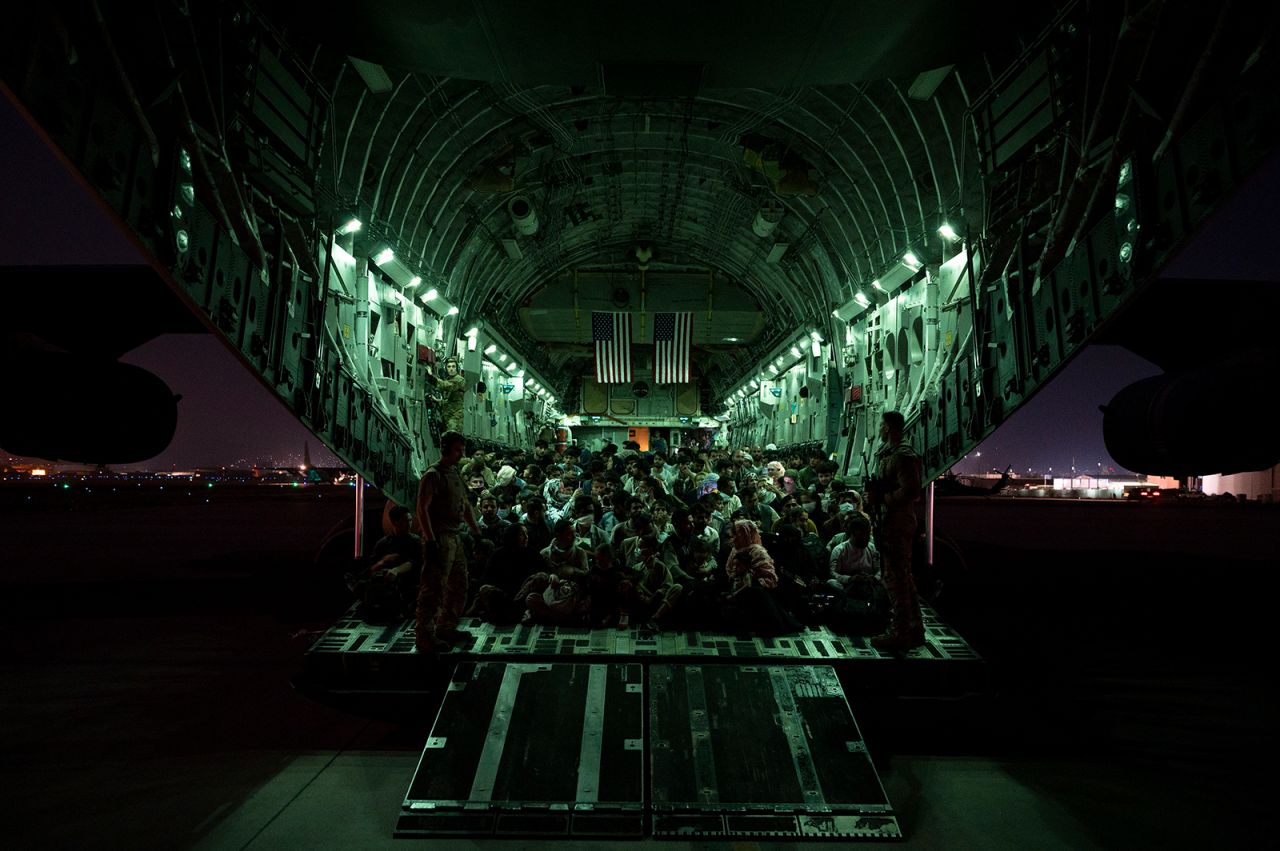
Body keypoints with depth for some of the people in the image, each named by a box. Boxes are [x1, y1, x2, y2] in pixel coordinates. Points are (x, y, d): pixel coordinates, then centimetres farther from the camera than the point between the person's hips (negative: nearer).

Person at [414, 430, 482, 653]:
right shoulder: (433, 475, -11)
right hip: (439, 539, -9)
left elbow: (465, 505, 22)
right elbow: (422, 508, -18)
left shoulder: (455, 474, 16)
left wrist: (476, 532, 18)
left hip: (454, 537, 9)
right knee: (433, 589, -4)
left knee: (459, 586, 16)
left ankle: (447, 628, 29)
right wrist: (430, 540, -24)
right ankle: (425, 637, 6)